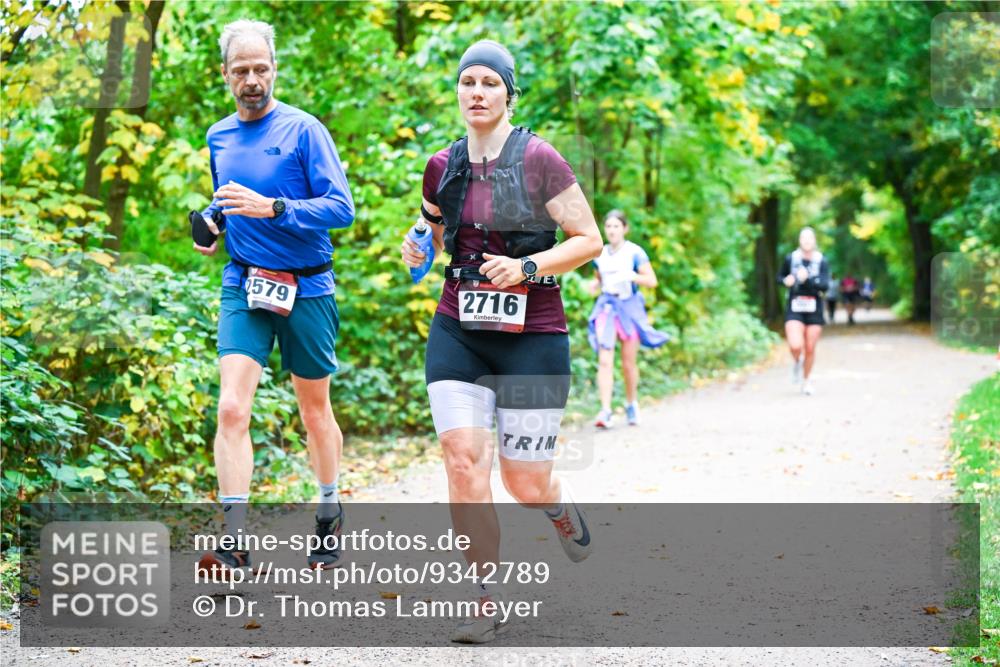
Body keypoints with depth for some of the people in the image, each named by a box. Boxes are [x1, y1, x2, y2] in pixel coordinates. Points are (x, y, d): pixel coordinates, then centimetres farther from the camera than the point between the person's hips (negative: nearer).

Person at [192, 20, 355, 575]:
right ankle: (235, 543, -16)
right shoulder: (219, 137, 10)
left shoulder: (304, 130, -8)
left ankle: (331, 514, 34)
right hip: (244, 284, 3)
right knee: (231, 409, -14)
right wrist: (211, 222, 6)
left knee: (315, 410, 12)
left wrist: (273, 208, -26)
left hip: (306, 288, -3)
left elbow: (342, 208, -15)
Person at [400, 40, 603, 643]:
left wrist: (526, 266, -19)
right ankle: (487, 602, -1)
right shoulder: (443, 168, 6)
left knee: (526, 485, 0)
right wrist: (418, 249, 3)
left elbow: (589, 239, -6)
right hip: (458, 332, 3)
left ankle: (562, 506, 39)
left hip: (532, 334, -3)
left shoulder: (538, 160, -8)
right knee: (464, 460, -12)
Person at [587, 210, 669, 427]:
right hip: (607, 306, 2)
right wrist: (595, 285, 0)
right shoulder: (600, 254, 7)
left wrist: (631, 276, -24)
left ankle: (631, 404, 30)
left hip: (629, 306, -2)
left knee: (628, 362, 8)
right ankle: (605, 410, -16)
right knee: (604, 360, -12)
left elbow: (651, 280, -8)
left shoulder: (634, 253, -5)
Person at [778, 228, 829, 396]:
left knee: (810, 349, 6)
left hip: (814, 311, 0)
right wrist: (786, 281, -7)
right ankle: (797, 363, 19)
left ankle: (806, 381, 29)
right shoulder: (791, 259, 0)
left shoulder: (821, 262, -3)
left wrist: (808, 279, -27)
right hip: (795, 309, 0)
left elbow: (825, 285, -13)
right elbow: (780, 277, 15)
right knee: (795, 346, -18)